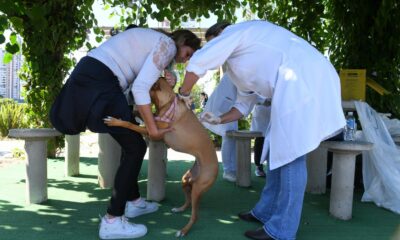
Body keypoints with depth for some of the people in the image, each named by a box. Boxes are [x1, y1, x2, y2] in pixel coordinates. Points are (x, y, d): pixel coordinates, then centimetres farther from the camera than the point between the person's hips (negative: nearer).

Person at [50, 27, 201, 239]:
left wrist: (165, 83, 3)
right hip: (98, 83, -10)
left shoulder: (152, 42, 26)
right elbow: (140, 88, -16)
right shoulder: (168, 45, -5)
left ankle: (133, 202, 33)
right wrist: (153, 129, -11)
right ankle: (112, 221, -1)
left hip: (90, 78, 10)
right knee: (135, 148, -3)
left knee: (131, 143, 20)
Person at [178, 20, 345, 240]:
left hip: (304, 80, -10)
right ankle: (266, 212, 26)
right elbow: (244, 104, 35)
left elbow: (197, 63, -6)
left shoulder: (234, 32, 4)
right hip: (300, 83, 10)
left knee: (291, 153, -7)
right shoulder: (238, 62, 30)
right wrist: (219, 119, 22)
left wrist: (184, 93, 9)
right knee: (279, 151, 15)